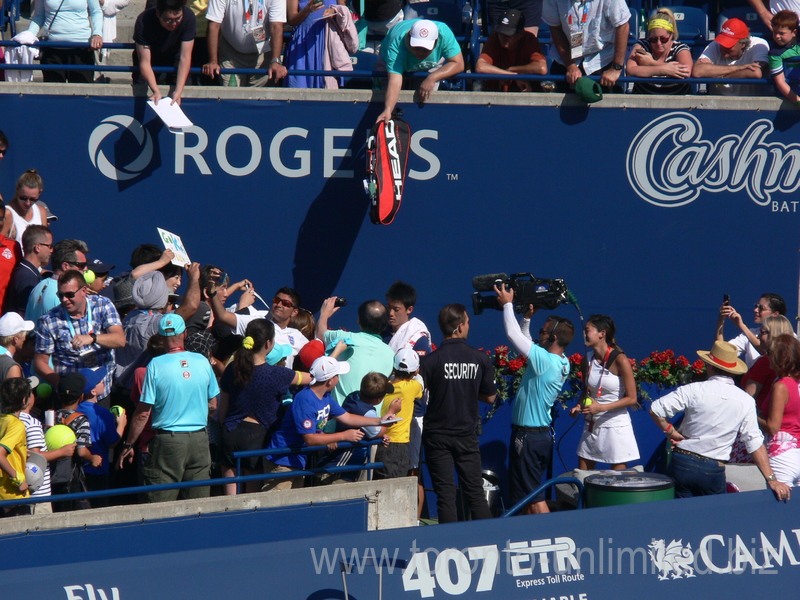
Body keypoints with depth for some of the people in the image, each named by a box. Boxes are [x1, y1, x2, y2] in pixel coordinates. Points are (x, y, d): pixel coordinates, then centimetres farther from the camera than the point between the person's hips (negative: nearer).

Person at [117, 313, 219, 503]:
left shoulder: (156, 365, -8)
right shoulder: (202, 362, 1)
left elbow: (143, 413, -7)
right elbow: (213, 406, 10)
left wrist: (128, 445, 2)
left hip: (168, 440, -3)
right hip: (199, 440, 3)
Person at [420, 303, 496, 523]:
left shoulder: (430, 360, -12)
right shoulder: (480, 359, -5)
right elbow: (490, 397, 4)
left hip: (437, 435, -2)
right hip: (467, 435, 2)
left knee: (445, 494, 1)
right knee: (475, 491, 9)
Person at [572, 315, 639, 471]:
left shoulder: (619, 360, -15)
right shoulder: (588, 359, 4)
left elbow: (631, 398, -14)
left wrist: (601, 407, -22)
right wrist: (579, 406, -2)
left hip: (615, 425, -6)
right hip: (591, 425, 6)